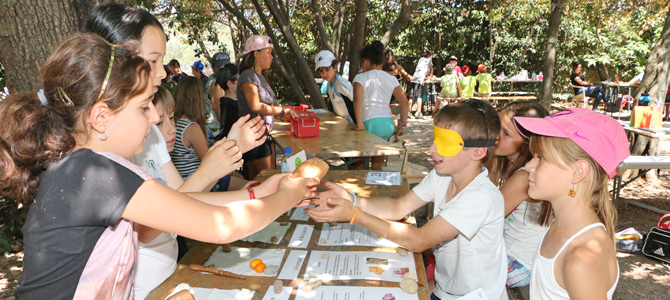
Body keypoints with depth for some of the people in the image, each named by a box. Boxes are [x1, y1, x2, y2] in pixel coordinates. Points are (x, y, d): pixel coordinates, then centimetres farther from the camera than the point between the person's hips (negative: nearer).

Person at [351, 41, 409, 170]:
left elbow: (357, 99, -18)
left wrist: (359, 124, -21)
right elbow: (404, 102, 10)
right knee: (378, 163, 14)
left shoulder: (360, 78, -2)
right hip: (388, 124, 5)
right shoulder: (391, 79, 13)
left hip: (370, 124, -5)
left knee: (359, 163, 9)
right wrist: (402, 125, 12)